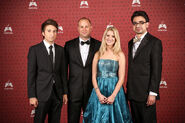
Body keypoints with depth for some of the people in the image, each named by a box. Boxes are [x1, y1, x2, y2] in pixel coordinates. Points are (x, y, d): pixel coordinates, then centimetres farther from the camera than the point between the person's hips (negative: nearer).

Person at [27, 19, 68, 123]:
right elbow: (31, 74, -5)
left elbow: (63, 72, 10)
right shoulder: (34, 50, -3)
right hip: (42, 93, -3)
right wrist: (32, 96, -9)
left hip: (57, 93, 4)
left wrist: (65, 92, 7)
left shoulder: (60, 50, 8)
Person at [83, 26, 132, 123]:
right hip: (99, 90, 2)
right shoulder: (98, 54, 7)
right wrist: (99, 94, -8)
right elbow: (94, 76, 4)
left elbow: (121, 78, -3)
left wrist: (113, 96, -12)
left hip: (115, 89, -2)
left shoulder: (120, 55, 0)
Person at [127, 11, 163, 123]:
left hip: (146, 93, -7)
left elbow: (156, 69, -13)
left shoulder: (155, 42, -8)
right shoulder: (131, 43, 15)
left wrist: (153, 93, -18)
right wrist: (128, 88, 12)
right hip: (132, 93, 7)